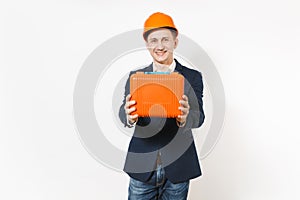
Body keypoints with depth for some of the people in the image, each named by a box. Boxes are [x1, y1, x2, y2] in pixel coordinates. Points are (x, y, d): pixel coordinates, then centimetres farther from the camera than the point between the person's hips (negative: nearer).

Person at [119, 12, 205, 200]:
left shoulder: (192, 77, 1)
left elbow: (199, 116, -10)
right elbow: (123, 113, -7)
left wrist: (186, 118, -33)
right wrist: (129, 116, -31)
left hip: (178, 169, 0)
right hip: (142, 169, 1)